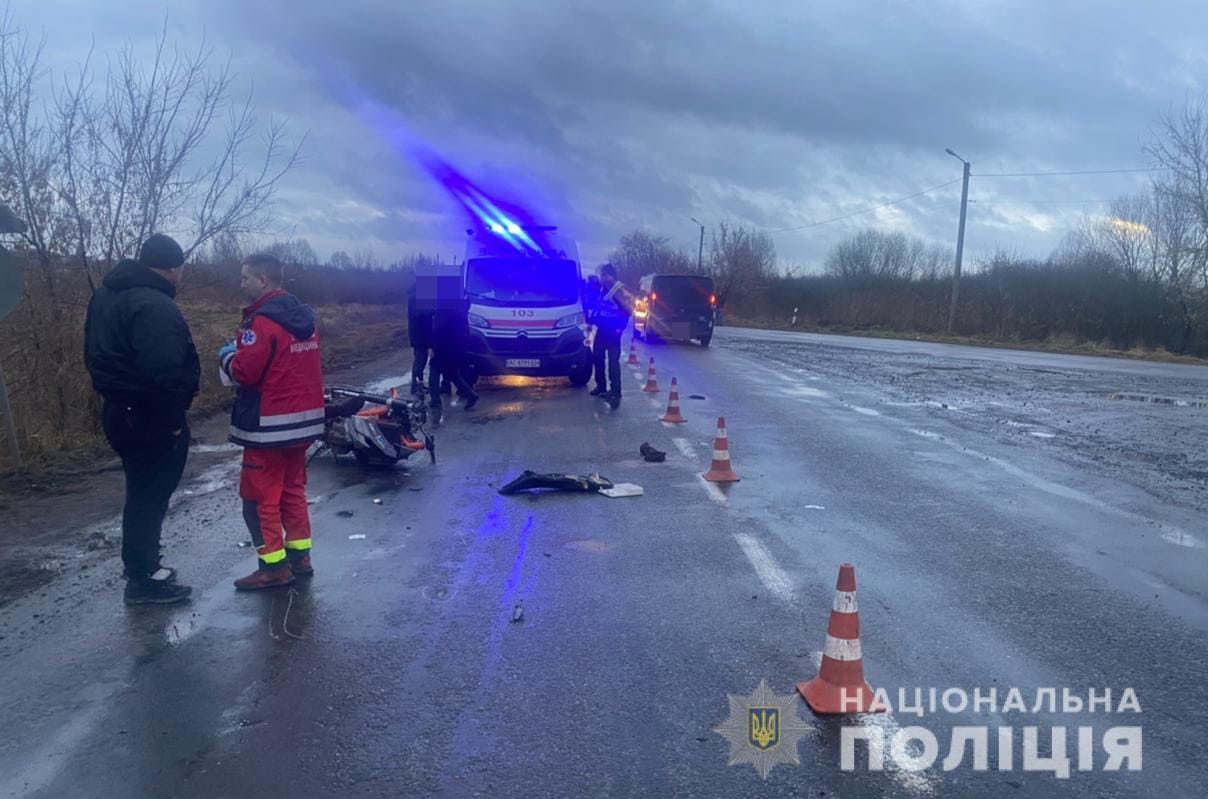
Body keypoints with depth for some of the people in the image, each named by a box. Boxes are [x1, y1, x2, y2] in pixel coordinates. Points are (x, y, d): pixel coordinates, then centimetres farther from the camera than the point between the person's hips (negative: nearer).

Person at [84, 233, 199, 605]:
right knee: (151, 495, 1)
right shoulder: (155, 306, -22)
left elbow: (97, 354, 18)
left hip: (117, 410, 10)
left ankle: (142, 566, 33)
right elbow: (164, 372, -29)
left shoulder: (105, 295, 12)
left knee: (142, 492, 20)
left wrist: (114, 391, 20)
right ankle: (144, 579, 11)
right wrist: (173, 420, -20)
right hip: (150, 418, -10)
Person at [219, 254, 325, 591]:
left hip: (270, 425, -9)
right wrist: (242, 353, 16)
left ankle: (273, 566, 6)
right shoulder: (304, 316, 10)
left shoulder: (263, 320, -18)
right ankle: (299, 556, 23)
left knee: (260, 496, 2)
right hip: (303, 420, 9)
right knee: (293, 489, 17)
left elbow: (244, 372, -20)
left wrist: (227, 355, 1)